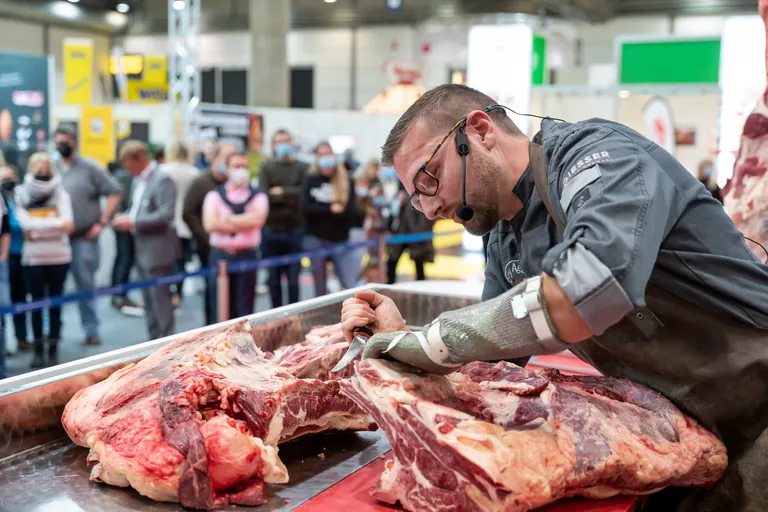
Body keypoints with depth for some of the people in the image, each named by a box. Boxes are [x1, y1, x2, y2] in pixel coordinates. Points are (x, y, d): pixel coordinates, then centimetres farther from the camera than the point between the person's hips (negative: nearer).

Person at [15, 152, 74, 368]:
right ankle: (38, 349, 12)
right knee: (37, 304, 5)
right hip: (33, 258, 0)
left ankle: (53, 349, 11)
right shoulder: (22, 195, 3)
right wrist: (56, 223, -20)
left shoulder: (60, 193, 3)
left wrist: (37, 227, -15)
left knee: (55, 303, 5)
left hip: (59, 256, 0)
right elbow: (25, 223, -12)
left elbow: (68, 222, -10)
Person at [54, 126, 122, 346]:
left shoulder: (89, 168, -1)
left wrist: (102, 222, -8)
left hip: (84, 237, -3)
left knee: (85, 285, 0)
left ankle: (91, 329, 8)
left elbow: (114, 193, -3)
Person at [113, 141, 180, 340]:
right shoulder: (138, 180, 13)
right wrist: (125, 218, 2)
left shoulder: (162, 180, -15)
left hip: (158, 251, -9)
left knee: (160, 300, -4)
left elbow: (166, 214, -24)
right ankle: (154, 340, 24)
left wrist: (133, 223, -21)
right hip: (143, 251, 9)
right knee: (149, 301, 15)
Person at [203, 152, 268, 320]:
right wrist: (243, 223, -6)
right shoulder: (215, 195, 7)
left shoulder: (257, 197, 7)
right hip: (221, 254, 1)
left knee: (245, 310, 1)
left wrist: (227, 220, -7)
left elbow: (257, 219, -13)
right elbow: (210, 224, -8)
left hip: (247, 256, -1)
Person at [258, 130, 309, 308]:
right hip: (272, 230, 1)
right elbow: (263, 194, -6)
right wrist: (290, 198, -9)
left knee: (293, 278, 2)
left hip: (295, 229, -1)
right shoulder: (266, 168, 7)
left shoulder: (302, 168, 6)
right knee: (274, 278, 8)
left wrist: (282, 192, -7)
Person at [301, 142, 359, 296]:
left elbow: (352, 211, -5)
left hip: (340, 240, 0)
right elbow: (306, 207, -8)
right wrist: (330, 209, -16)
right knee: (320, 289, 8)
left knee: (351, 286, -8)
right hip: (316, 239, 0)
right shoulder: (311, 181, 4)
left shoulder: (346, 181, 4)